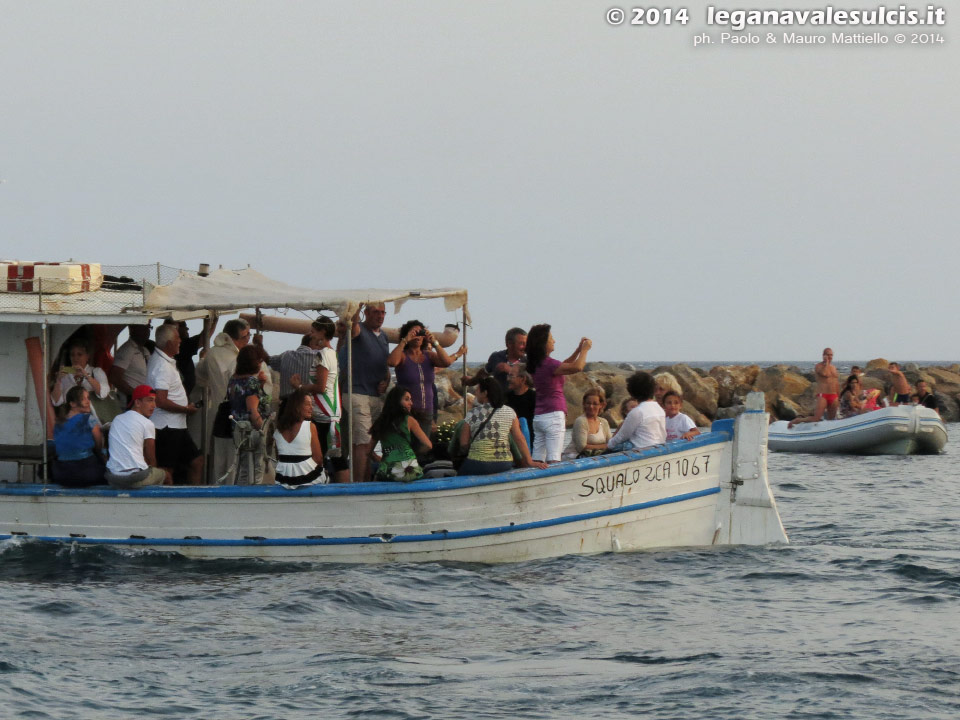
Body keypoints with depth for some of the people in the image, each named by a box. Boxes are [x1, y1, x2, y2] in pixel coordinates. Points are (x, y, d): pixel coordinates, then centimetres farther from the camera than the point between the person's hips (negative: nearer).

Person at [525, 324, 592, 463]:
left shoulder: (537, 364, 13)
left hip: (538, 417, 9)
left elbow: (563, 366, 26)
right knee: (553, 460, -12)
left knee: (537, 460, 5)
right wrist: (585, 349, -6)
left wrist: (579, 349, 22)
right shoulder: (548, 364, -14)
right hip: (554, 416, -9)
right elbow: (577, 367, -23)